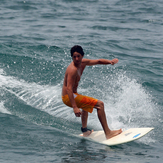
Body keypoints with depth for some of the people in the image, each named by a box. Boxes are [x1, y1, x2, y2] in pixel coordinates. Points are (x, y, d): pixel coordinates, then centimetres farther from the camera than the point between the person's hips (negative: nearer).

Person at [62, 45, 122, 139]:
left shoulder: (83, 62, 3)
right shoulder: (73, 70, -26)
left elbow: (98, 61, 11)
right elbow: (69, 89, -32)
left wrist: (110, 62, -10)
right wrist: (75, 107, -40)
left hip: (72, 95, 11)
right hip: (68, 97, -11)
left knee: (87, 104, 40)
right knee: (99, 104, -14)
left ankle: (85, 130, 55)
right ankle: (108, 133, -15)